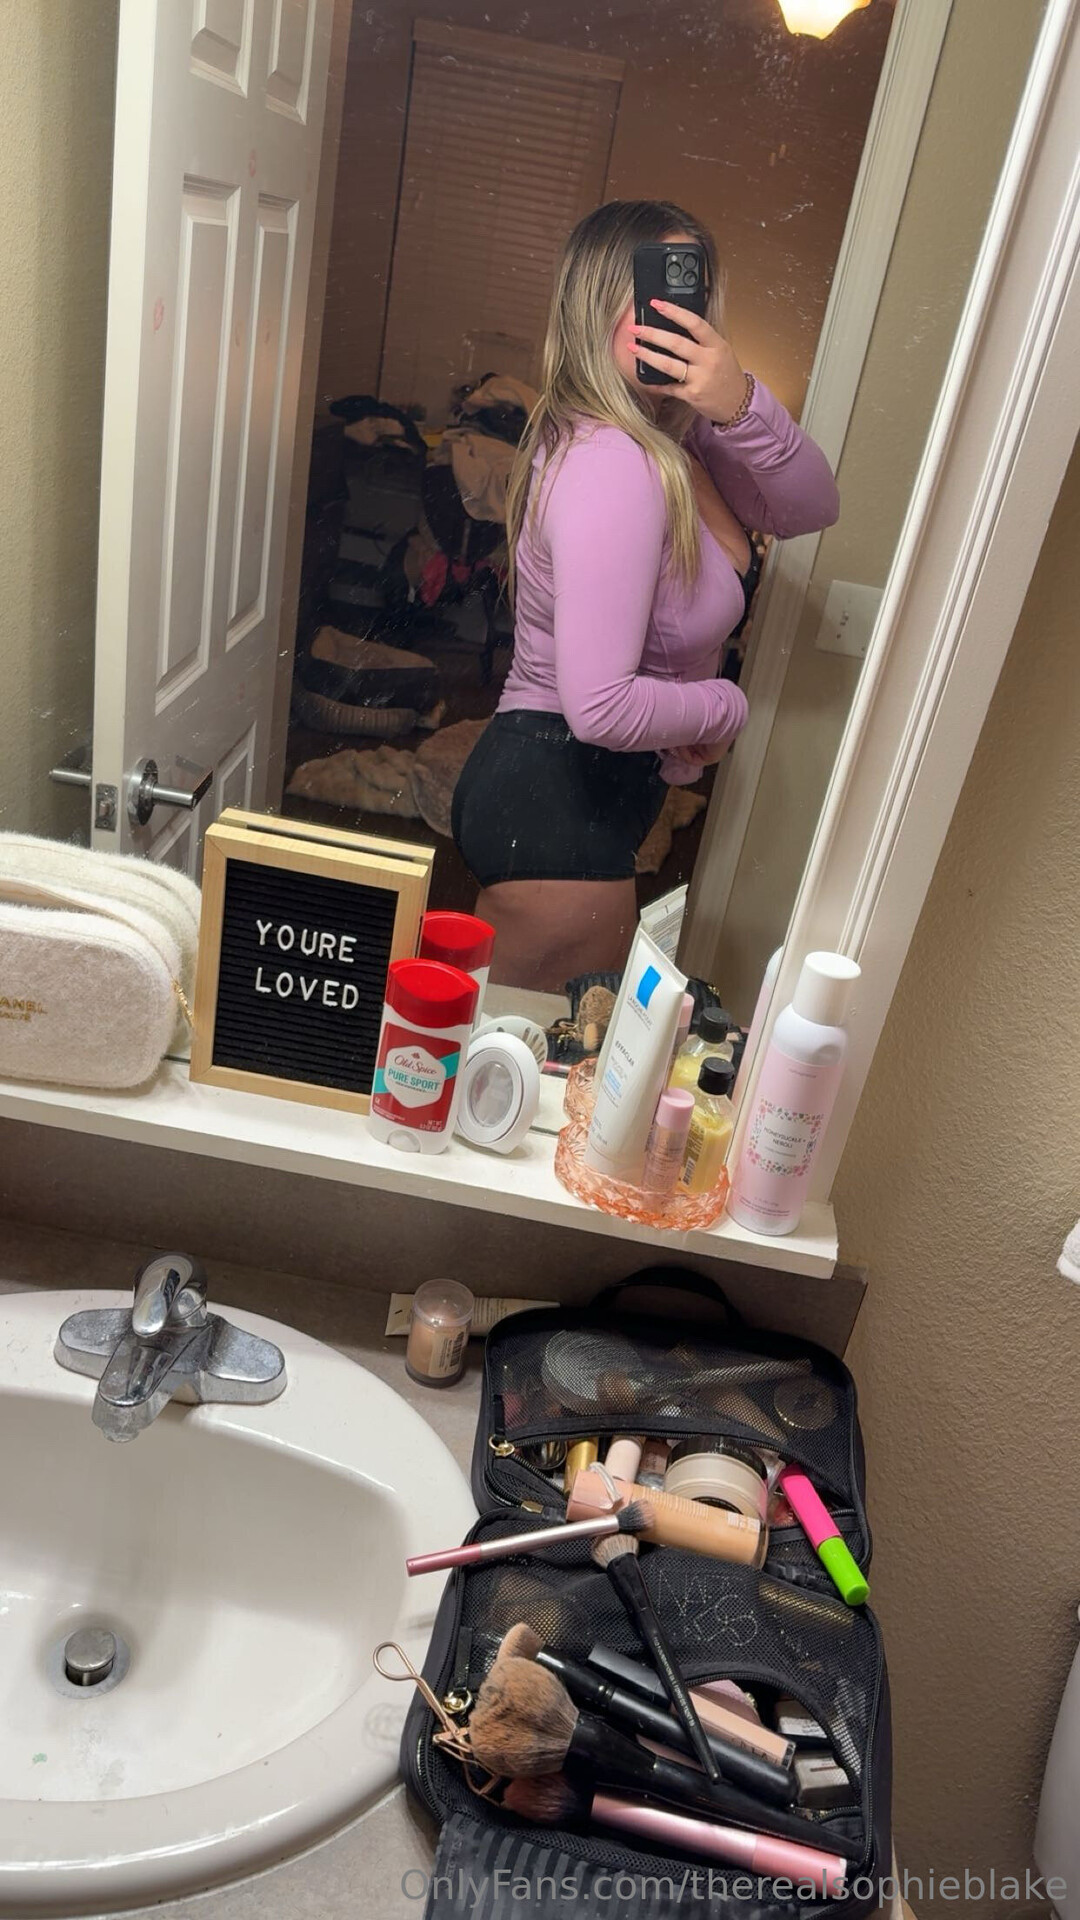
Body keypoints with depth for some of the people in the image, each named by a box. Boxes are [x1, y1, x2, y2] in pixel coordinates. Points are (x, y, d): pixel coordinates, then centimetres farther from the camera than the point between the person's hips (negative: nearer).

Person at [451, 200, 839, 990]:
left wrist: (743, 406, -17)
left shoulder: (677, 433, 4)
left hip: (601, 798, 10)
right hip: (556, 804, -9)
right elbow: (599, 706, -32)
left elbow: (809, 509, 2)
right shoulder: (612, 464, -25)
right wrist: (725, 708, -13)